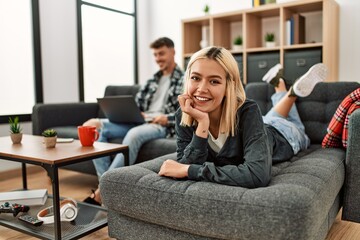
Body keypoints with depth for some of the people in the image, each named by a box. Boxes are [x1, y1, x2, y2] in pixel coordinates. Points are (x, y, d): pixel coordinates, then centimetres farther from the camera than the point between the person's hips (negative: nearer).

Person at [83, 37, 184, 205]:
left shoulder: (184, 81, 4)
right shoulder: (153, 80, 25)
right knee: (92, 125, -13)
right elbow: (136, 103, 20)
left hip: (162, 126, -7)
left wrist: (167, 119, -20)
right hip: (138, 121, 7)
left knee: (134, 134, -42)